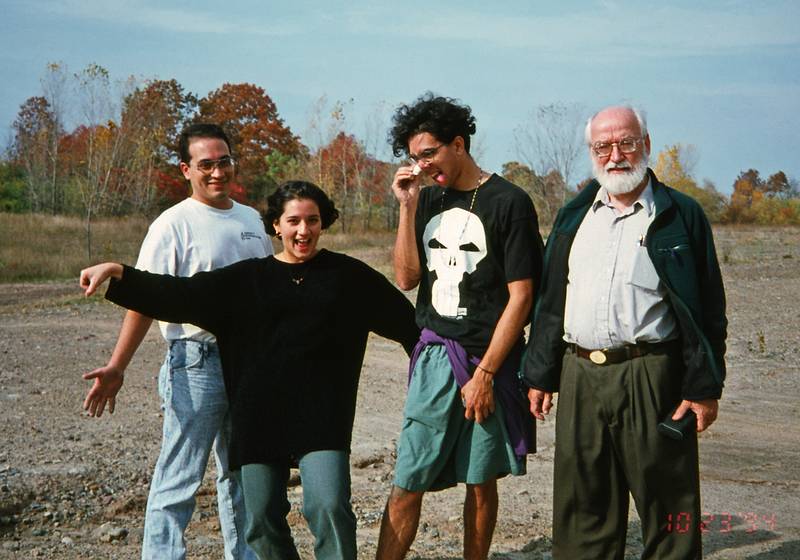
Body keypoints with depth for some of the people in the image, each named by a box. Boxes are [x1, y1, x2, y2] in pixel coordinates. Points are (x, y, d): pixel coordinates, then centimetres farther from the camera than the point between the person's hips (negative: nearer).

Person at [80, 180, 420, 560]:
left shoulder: (348, 276, 8)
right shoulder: (248, 279, 11)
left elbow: (406, 321, 12)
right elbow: (181, 296, 5)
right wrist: (118, 274, -6)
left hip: (321, 414, -2)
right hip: (260, 415, 2)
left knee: (330, 508, -16)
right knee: (263, 520, 3)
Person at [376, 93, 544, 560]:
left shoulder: (509, 202, -7)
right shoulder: (430, 199, 10)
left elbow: (520, 297, -8)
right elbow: (406, 277, 8)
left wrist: (484, 374, -10)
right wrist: (407, 207, -1)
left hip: (488, 359, -4)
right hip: (435, 356, 4)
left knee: (481, 482, 7)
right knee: (406, 484, -1)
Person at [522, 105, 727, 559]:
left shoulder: (681, 216, 1)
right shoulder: (574, 216, 14)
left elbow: (708, 310, -1)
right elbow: (551, 303, 16)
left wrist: (705, 388, -6)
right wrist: (541, 376, 13)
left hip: (652, 379, -4)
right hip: (579, 380, 4)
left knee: (667, 508, 2)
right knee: (582, 509, 11)